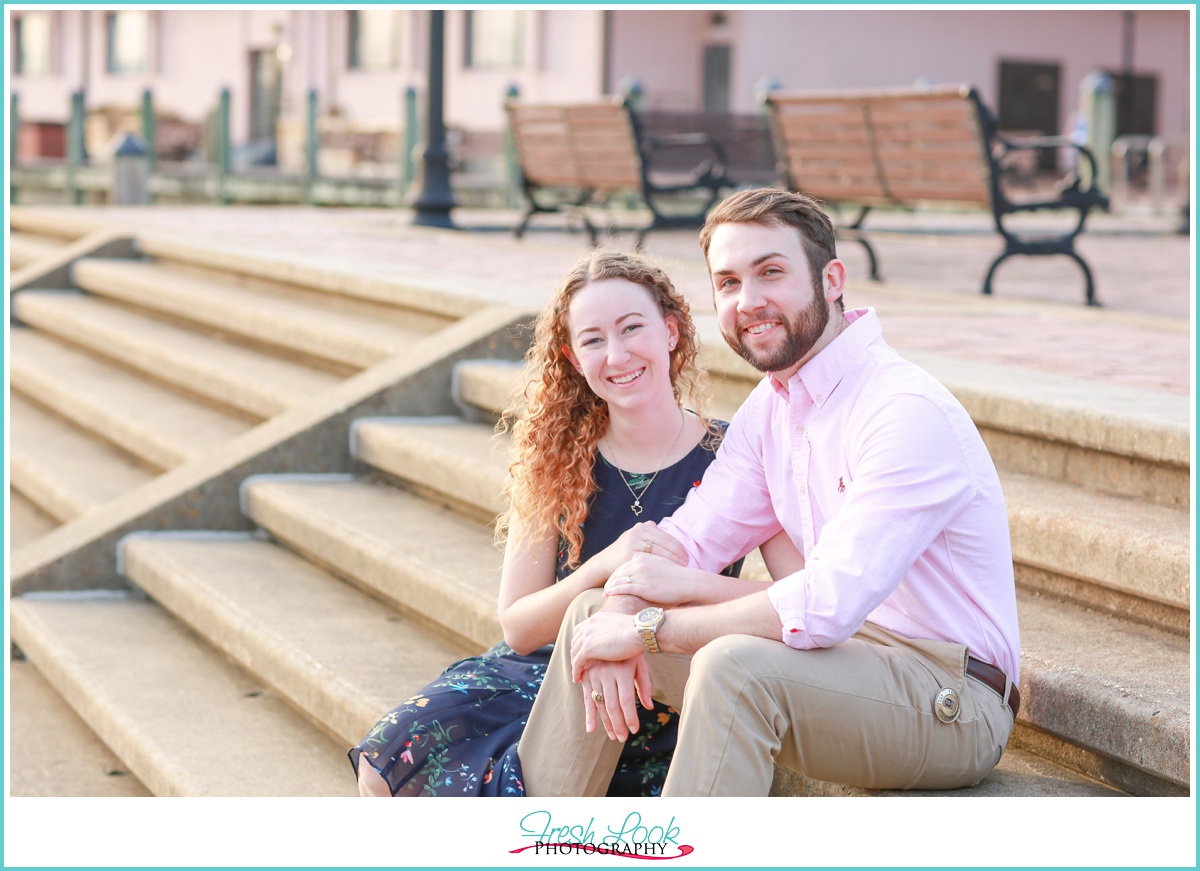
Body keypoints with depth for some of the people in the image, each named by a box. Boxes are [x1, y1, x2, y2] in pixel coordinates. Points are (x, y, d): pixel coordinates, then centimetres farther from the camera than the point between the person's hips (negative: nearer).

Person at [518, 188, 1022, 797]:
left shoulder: (909, 412, -21)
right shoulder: (771, 405, 8)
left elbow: (827, 606, -30)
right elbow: (685, 539, 7)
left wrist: (649, 627, -22)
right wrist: (621, 614, -16)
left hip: (952, 706, -9)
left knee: (734, 664, -35)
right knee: (592, 615, 3)